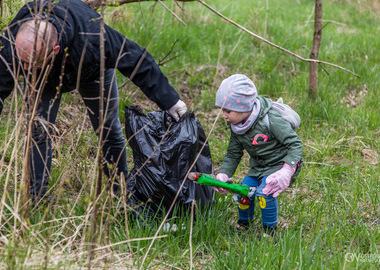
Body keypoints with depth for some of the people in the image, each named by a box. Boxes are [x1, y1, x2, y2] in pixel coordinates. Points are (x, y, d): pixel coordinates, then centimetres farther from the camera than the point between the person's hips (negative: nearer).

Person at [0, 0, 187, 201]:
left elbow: (136, 61, -32)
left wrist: (168, 100, -24)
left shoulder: (92, 38, -47)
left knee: (109, 131, 3)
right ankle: (37, 197, -2)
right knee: (37, 131, -14)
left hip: (91, 72, -1)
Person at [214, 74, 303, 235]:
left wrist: (287, 171, -38)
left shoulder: (271, 120, -29)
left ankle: (270, 231, -6)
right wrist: (223, 175, -12)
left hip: (281, 162, -7)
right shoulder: (236, 127, -6)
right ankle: (243, 224, 22)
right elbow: (233, 154, 6)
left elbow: (295, 144, -25)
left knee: (264, 191, -25)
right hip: (258, 166, 7)